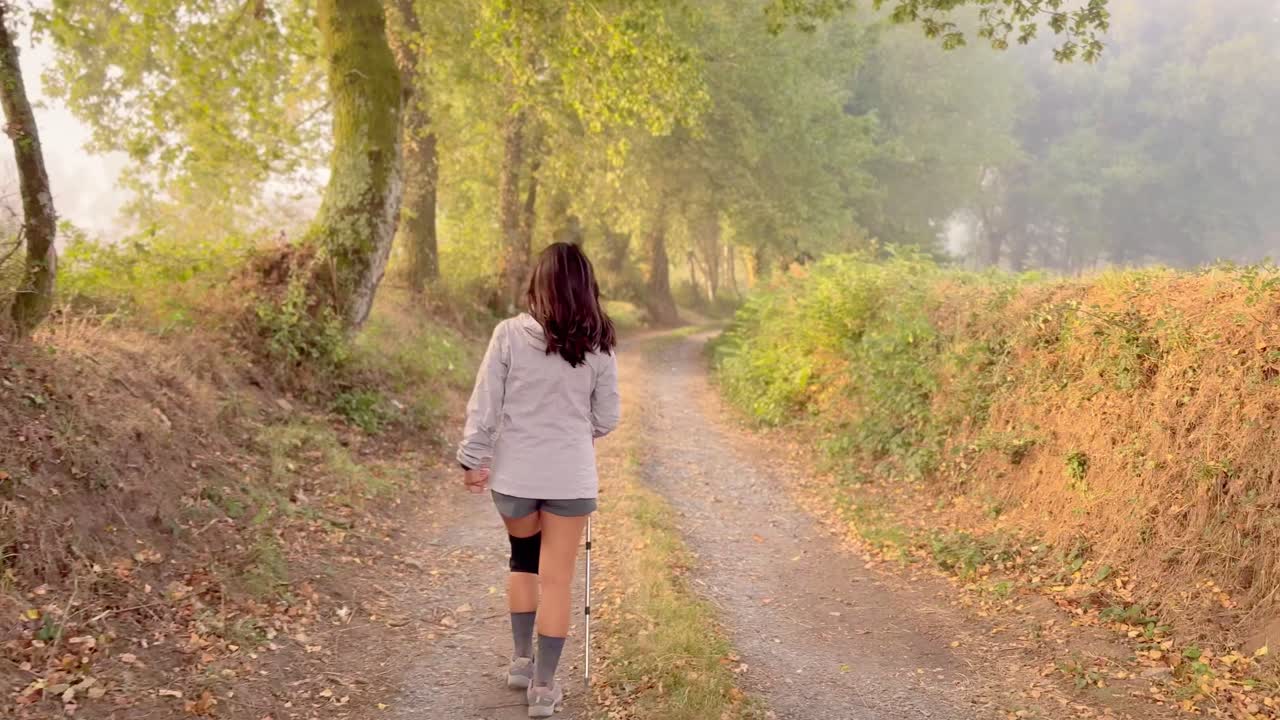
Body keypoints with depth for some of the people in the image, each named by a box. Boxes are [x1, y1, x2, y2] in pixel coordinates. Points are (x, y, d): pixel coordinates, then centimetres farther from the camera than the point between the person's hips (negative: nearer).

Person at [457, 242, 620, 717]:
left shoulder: (510, 333, -9)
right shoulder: (598, 345, -6)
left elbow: (484, 403, -7)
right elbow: (607, 417, 1)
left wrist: (472, 458, 4)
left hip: (514, 475, 1)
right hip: (571, 478, -1)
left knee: (523, 562, 24)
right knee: (557, 580, 7)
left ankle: (522, 662, 34)